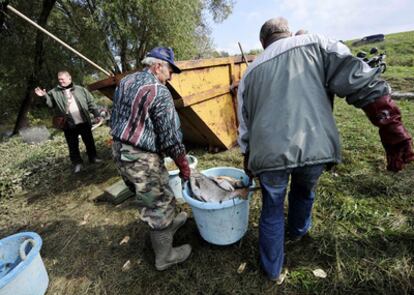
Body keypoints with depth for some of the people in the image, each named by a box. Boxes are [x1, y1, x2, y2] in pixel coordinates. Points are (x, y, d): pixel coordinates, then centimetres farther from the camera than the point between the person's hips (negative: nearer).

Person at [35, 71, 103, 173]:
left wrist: (97, 114, 2)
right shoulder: (54, 92, 6)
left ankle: (93, 157, 27)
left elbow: (91, 103, 6)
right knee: (73, 145, 6)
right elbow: (50, 104, 2)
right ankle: (77, 163, 18)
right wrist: (44, 96, -15)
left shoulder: (80, 89, 6)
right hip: (69, 125, 0)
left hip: (84, 122, 0)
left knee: (89, 141, 11)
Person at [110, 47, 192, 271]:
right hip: (141, 158, -9)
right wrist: (184, 166, -7)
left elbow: (115, 118, 16)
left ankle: (168, 224, 48)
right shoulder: (159, 92, -18)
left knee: (147, 196, 25)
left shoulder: (125, 81, 9)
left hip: (119, 151, 10)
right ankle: (164, 256, 25)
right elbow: (171, 136, -18)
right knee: (159, 204, 6)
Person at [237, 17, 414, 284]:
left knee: (272, 209, 21)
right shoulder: (315, 43, 10)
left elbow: (245, 126, 18)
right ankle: (298, 230, 60)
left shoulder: (250, 72, 16)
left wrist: (249, 162, 29)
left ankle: (274, 271, 38)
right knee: (304, 191, 31)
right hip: (315, 147, 1)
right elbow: (361, 82, -3)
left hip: (268, 152, 0)